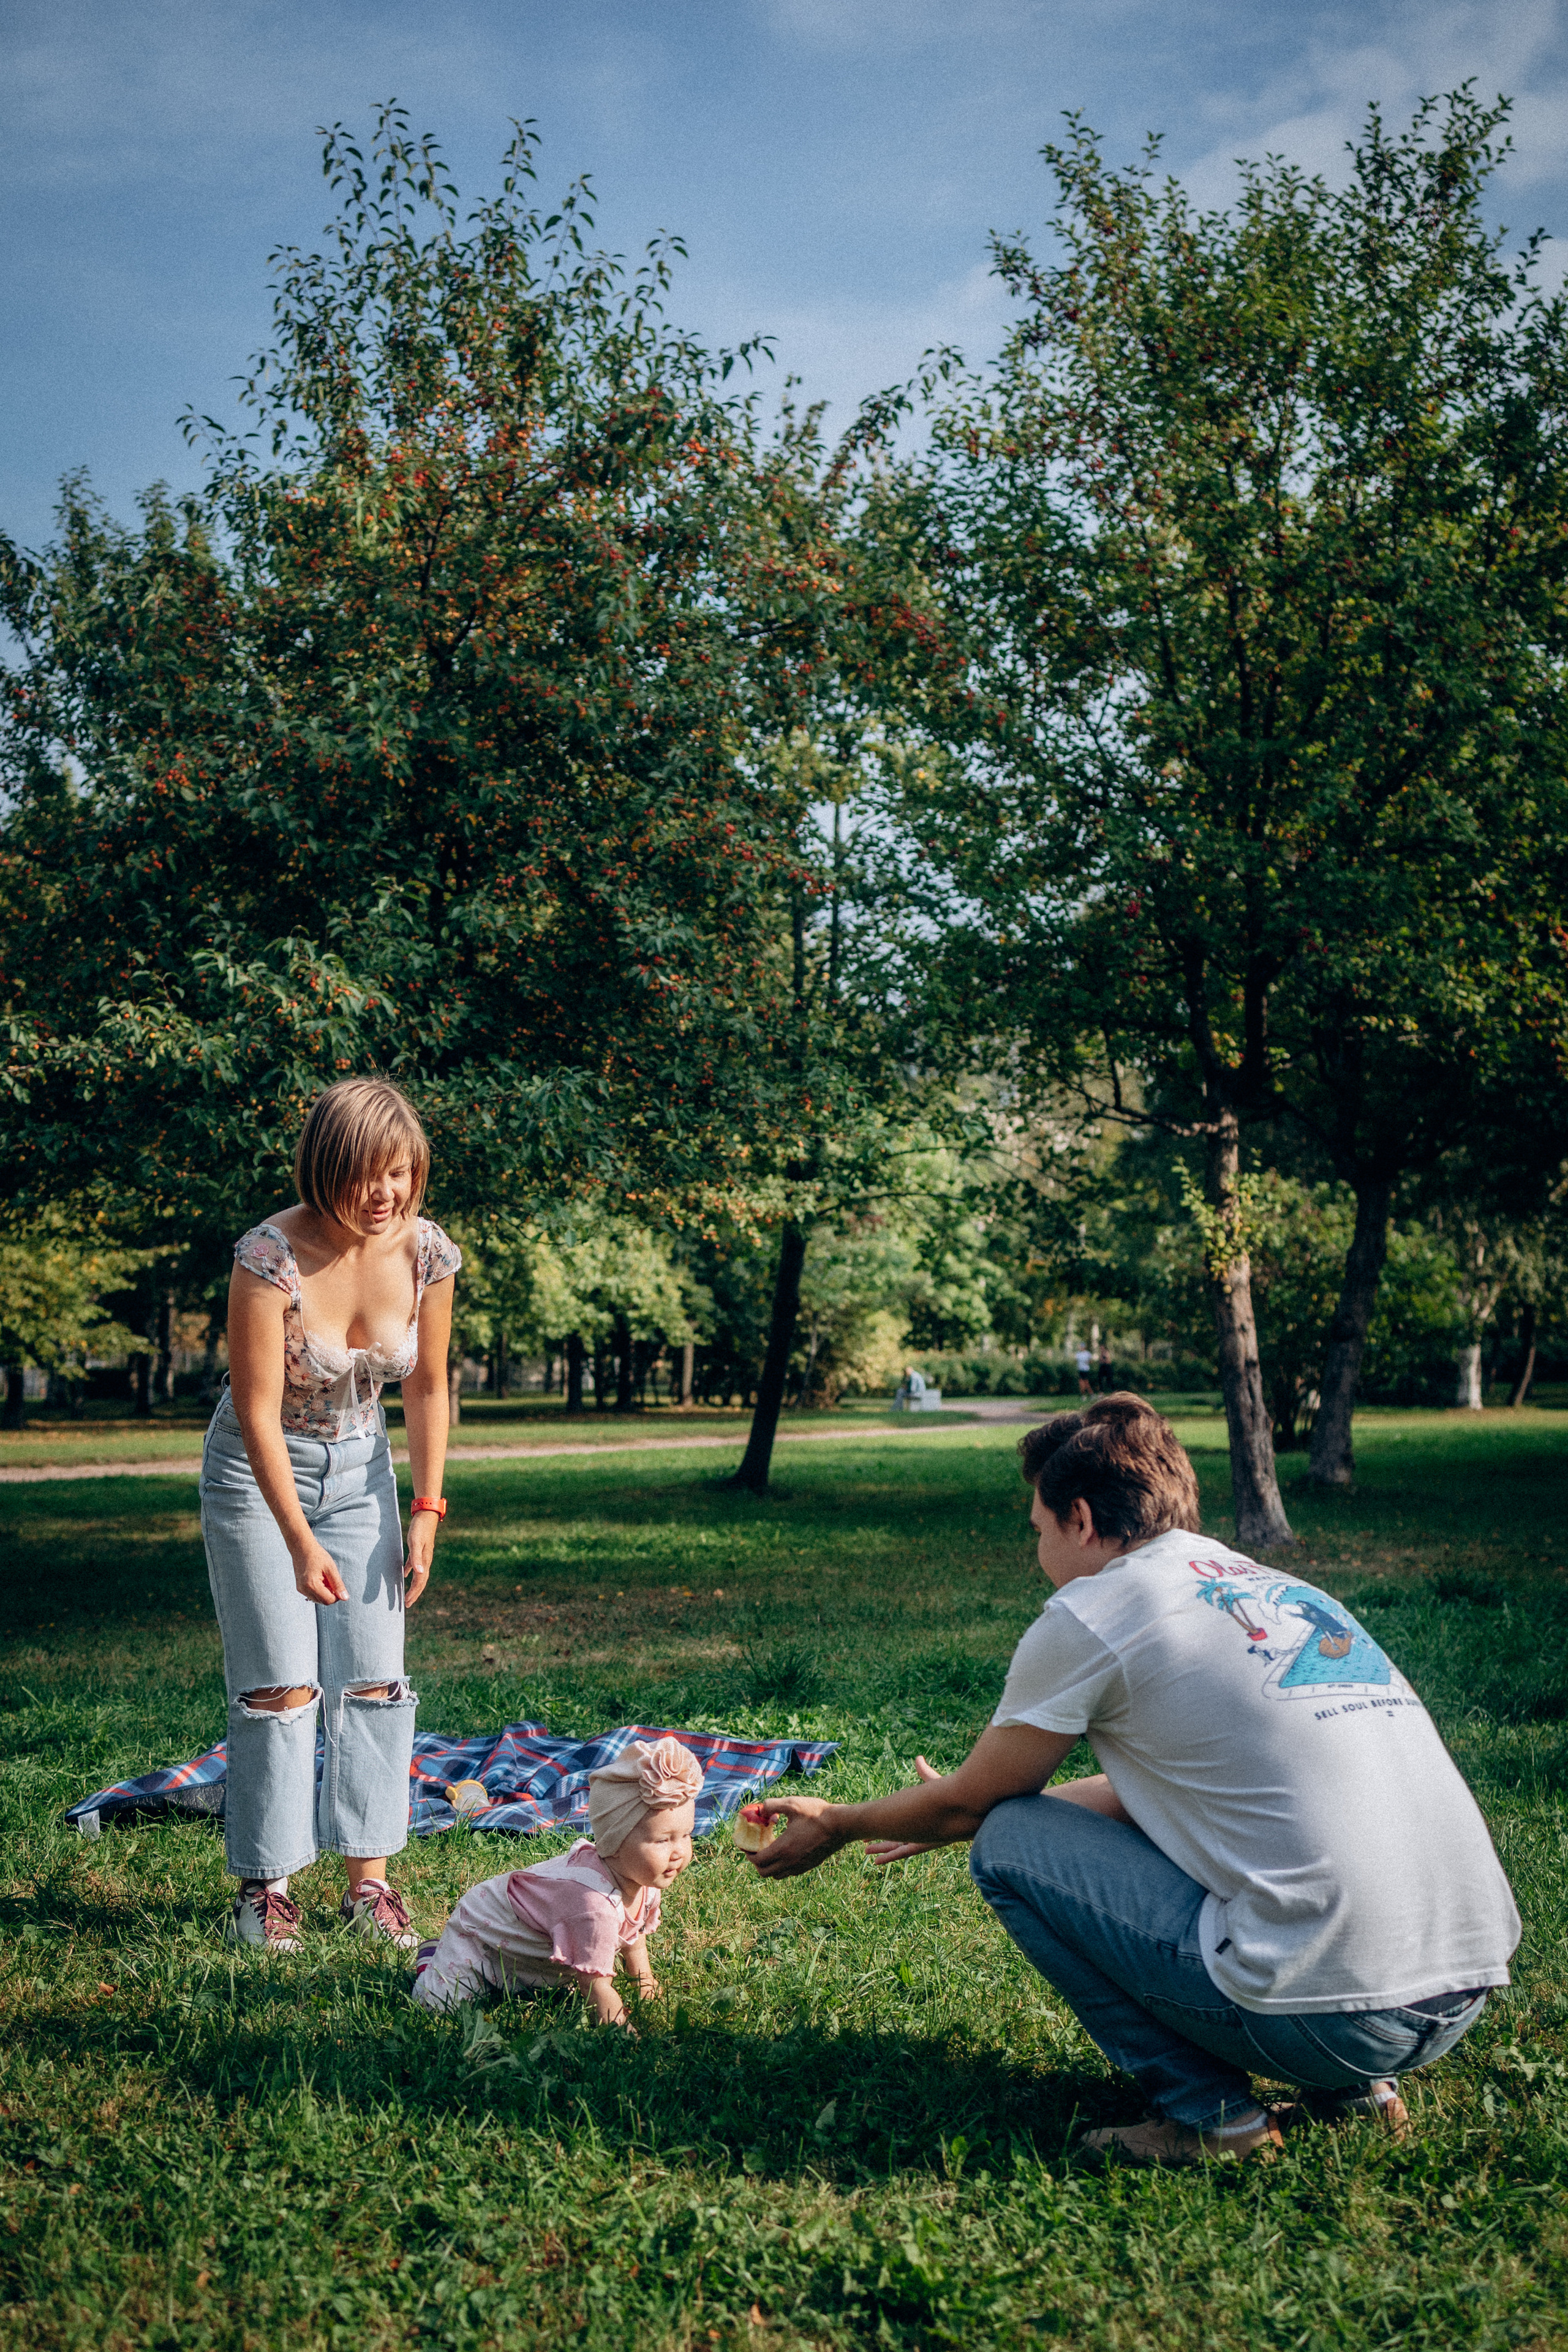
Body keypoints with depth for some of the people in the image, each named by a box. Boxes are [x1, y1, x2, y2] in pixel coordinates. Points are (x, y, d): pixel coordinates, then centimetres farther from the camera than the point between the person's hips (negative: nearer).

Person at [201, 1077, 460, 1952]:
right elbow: (258, 1412, -23)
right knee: (281, 1683, -6)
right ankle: (266, 1885, 7)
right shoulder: (271, 1256, -26)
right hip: (259, 1469, -4)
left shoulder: (426, 1252, -13)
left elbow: (428, 1387, 1)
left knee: (373, 1677, 0)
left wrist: (427, 1510, -2)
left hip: (360, 1466, 4)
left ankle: (370, 1881, 8)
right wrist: (301, 1542, -26)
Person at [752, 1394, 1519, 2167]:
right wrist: (953, 1810, 43)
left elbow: (968, 1804, 11)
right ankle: (1356, 2086, 19)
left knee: (1009, 1844, 6)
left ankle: (1205, 2112, 4)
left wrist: (835, 1826, 30)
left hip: (1332, 2010, -8)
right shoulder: (1280, 1588, 20)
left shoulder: (1090, 1614, -3)